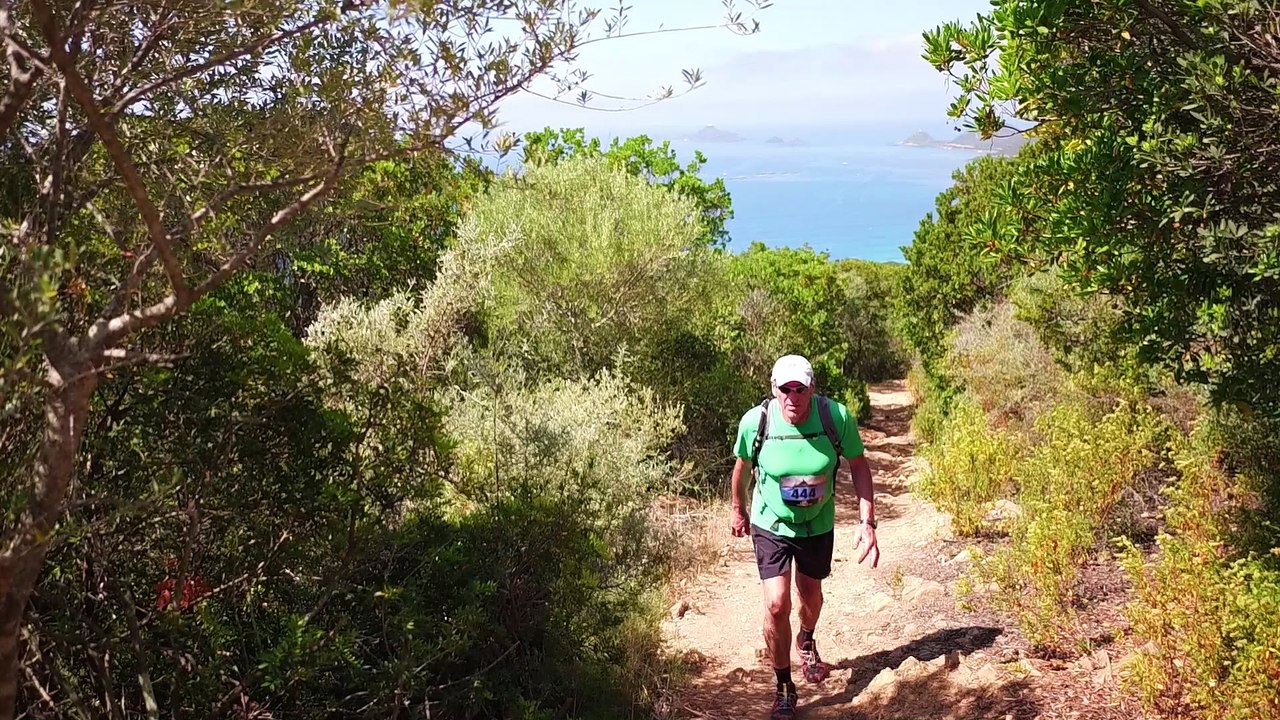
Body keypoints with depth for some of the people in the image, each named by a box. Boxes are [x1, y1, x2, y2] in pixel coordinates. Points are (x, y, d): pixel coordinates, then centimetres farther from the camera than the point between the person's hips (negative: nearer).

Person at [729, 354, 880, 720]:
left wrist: (867, 521, -15)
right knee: (777, 604, -12)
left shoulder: (837, 417, -25)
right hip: (771, 525, -1)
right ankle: (783, 687, 10)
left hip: (818, 525, 2)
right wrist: (738, 510, 10)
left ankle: (806, 642, 57)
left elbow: (858, 466, -10)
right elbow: (742, 465, -3)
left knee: (810, 596, 22)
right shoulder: (755, 421, -24)